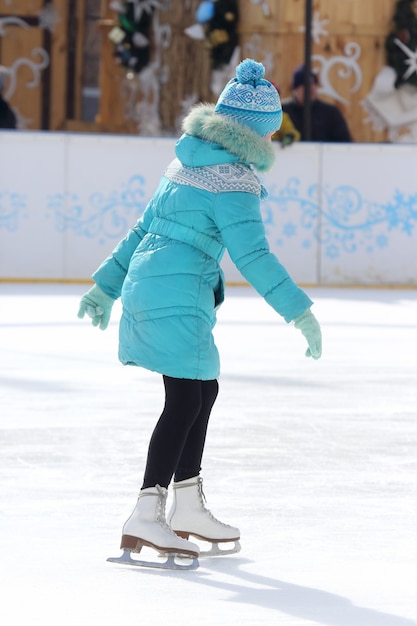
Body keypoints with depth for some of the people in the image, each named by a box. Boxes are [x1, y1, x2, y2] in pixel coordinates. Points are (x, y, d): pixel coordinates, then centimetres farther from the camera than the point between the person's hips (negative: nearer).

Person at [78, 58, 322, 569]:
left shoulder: (188, 160, 16)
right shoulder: (233, 176, -12)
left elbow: (142, 228, 21)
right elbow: (251, 254, -18)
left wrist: (107, 285, 27)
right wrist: (299, 312, -17)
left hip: (145, 288, 9)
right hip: (178, 297, -9)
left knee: (203, 390, 16)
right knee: (185, 402, -7)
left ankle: (187, 507, 23)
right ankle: (146, 517, -9)